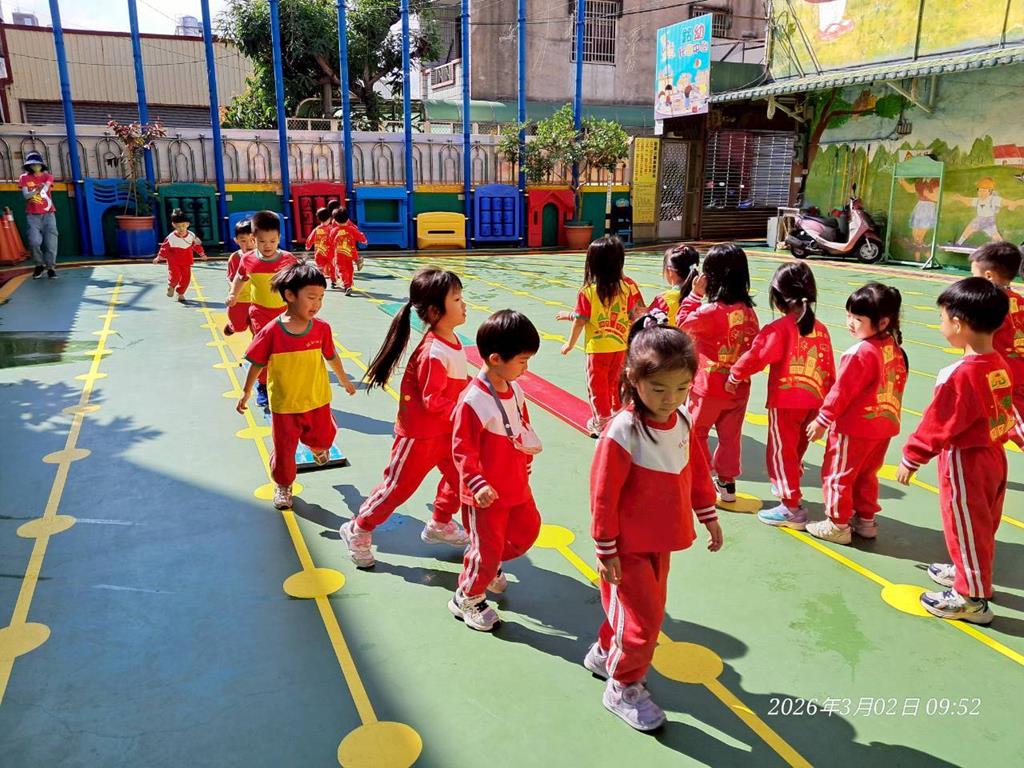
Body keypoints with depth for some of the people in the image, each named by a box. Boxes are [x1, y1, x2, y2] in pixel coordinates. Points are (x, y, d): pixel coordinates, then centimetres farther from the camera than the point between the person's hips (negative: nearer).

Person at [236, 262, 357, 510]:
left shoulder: (322, 328, -11)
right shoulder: (271, 332, -19)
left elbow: (332, 356, 6)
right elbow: (257, 364, -5)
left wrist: (344, 381, 19)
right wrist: (246, 392, 5)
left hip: (318, 401, 2)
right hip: (284, 405, -2)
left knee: (323, 438, 17)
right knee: (284, 450, 10)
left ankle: (317, 447, 56)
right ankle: (283, 485, 38)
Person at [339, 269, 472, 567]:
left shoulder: (452, 341, 0)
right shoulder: (433, 353, -29)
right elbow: (433, 400, -26)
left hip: (446, 430, 9)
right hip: (420, 434, -9)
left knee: (459, 474, 15)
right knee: (399, 486, 5)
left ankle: (440, 524, 36)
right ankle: (358, 531, 26)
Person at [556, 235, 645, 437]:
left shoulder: (587, 292, -16)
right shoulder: (626, 286, -7)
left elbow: (580, 321, -11)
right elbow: (634, 314, 0)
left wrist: (570, 344, 4)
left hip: (598, 348, -4)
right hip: (621, 346, 4)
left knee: (597, 385, 12)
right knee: (615, 382, 22)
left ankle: (601, 421, 18)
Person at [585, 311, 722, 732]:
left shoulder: (683, 423, -6)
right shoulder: (622, 434, -27)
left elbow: (698, 472, 9)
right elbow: (603, 496, -21)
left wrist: (708, 516, 15)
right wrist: (606, 550, -16)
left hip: (660, 542, 7)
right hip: (627, 548, -7)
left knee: (648, 607, 22)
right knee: (643, 619, 0)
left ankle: (605, 653, 47)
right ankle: (623, 688, 25)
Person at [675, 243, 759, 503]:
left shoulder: (710, 312, -22)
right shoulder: (748, 311, -3)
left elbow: (683, 323, -6)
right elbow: (753, 345, 5)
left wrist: (694, 294, -2)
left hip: (708, 388, -5)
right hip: (739, 388, 5)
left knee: (696, 432, 13)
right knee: (730, 436, 16)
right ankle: (727, 482, 25)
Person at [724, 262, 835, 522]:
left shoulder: (779, 329, -14)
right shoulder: (821, 329, 5)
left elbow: (756, 356, -17)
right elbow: (829, 369, 10)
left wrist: (735, 376, -1)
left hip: (785, 401, -6)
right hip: (813, 401, 7)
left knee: (781, 451, 4)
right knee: (796, 449, 24)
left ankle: (791, 507, 8)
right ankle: (788, 486, 43)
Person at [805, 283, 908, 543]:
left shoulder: (860, 353, -23)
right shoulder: (895, 350, 0)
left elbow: (841, 392, -19)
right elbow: (897, 386, 11)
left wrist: (822, 420, -10)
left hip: (854, 428, -8)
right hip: (883, 426, 8)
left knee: (837, 475, 7)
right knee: (866, 475, 22)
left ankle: (837, 525, 15)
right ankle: (866, 520, 31)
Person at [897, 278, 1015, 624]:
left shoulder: (961, 374, -26)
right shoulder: (999, 365, -1)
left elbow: (937, 424, -21)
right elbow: (1003, 412, 9)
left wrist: (911, 458, -11)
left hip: (965, 462, -9)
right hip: (993, 455, 9)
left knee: (966, 527, 6)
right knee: (981, 524, 24)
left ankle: (971, 598, 20)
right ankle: (969, 572, 44)